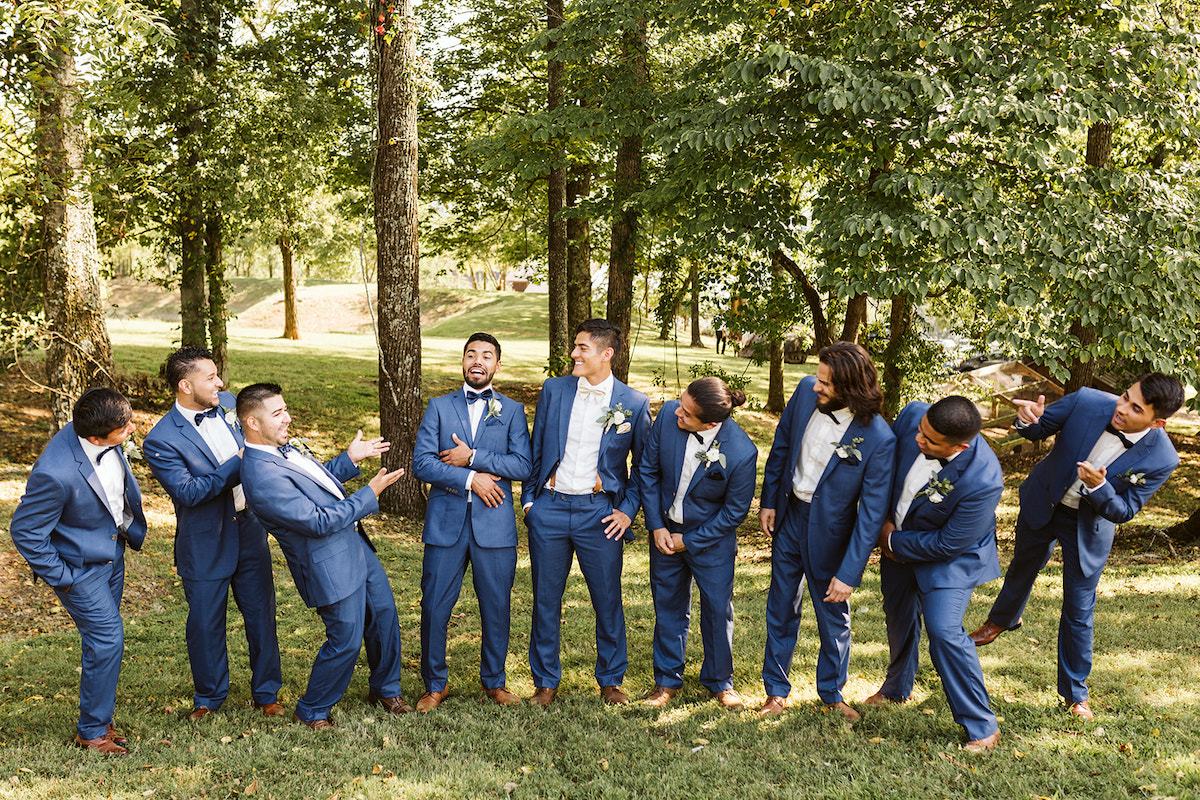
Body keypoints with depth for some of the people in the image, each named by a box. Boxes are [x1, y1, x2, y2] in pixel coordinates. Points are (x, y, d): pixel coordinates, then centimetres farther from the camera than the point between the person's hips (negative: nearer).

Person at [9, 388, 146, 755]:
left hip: (113, 552, 7)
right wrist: (62, 579, -15)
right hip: (80, 566, -7)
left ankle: (98, 716, 33)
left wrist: (132, 528, 13)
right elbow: (25, 531, -22)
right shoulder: (56, 474, -36)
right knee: (107, 637, -5)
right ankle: (93, 731, 15)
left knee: (103, 640, 17)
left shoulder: (106, 441, -14)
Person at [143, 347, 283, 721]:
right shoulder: (161, 441, -17)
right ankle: (209, 696, 32)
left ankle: (266, 693, 29)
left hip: (250, 530, 5)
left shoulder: (228, 404, 2)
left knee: (261, 616, 12)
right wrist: (238, 464, -25)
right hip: (205, 544, -5)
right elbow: (187, 492, -24)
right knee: (205, 624, 9)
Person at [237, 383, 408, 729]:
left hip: (356, 544, 10)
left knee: (384, 616, 18)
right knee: (346, 640, 0)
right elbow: (318, 522, -27)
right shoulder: (262, 476, -28)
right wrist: (370, 494, -22)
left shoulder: (282, 447, 3)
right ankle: (311, 711, 23)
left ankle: (385, 690, 39)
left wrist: (350, 458, 13)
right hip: (329, 564, -10)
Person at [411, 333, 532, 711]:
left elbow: (524, 465, -5)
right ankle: (435, 684, 19)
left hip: (494, 524, 0)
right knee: (434, 607, 2)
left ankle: (494, 680, 26)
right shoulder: (439, 407, 9)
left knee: (497, 607, 7)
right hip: (445, 522, 0)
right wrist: (470, 478, -10)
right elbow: (421, 464, -2)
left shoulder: (512, 410, 9)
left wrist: (472, 457, -11)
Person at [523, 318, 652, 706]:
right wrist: (528, 498, 7)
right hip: (549, 508, 2)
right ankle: (545, 681, 23)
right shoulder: (554, 389, 3)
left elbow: (643, 464, 7)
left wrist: (628, 510, -1)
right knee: (545, 600, 8)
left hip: (599, 512, -1)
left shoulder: (634, 403, -2)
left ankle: (611, 681, 25)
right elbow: (536, 448, 10)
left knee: (608, 601, 6)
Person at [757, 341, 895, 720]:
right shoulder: (806, 392, -12)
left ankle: (832, 694, 37)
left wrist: (849, 574, -20)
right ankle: (777, 691, 33)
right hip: (788, 518, 4)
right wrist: (769, 501, 7)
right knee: (781, 609, 16)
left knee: (834, 618, 13)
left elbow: (871, 513, -20)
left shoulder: (878, 439, -26)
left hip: (829, 532, -4)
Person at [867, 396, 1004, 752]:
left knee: (944, 632, -17)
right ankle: (897, 688, 51)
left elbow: (948, 545, -27)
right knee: (898, 616, 23)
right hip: (898, 539, 6)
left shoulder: (983, 481, -38)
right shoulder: (913, 416, -24)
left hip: (950, 558, -6)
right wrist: (884, 520, -1)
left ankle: (983, 727, 2)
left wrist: (893, 542, -15)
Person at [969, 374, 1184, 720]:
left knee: (1079, 610, 5)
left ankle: (1075, 693, 26)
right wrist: (1029, 420, -35)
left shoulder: (1161, 459, -28)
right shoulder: (1087, 402, -27)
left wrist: (1098, 487, -40)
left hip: (1089, 526, -2)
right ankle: (1003, 619, 60)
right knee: (1024, 564, 27)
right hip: (1043, 504, 2)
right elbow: (1039, 429, -10)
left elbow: (1123, 511, -19)